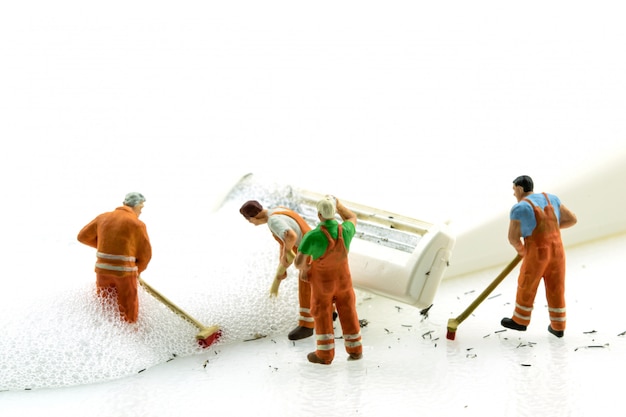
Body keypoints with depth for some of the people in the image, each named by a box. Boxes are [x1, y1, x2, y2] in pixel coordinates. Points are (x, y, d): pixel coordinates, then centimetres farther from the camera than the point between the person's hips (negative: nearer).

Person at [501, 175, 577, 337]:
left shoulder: (519, 209, -10)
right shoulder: (551, 199, 7)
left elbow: (513, 238, -7)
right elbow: (572, 219, 10)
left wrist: (520, 250, 14)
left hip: (537, 253, -5)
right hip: (556, 250, 5)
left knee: (526, 287, 15)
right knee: (556, 290, 16)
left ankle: (520, 321, 31)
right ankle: (558, 327, 24)